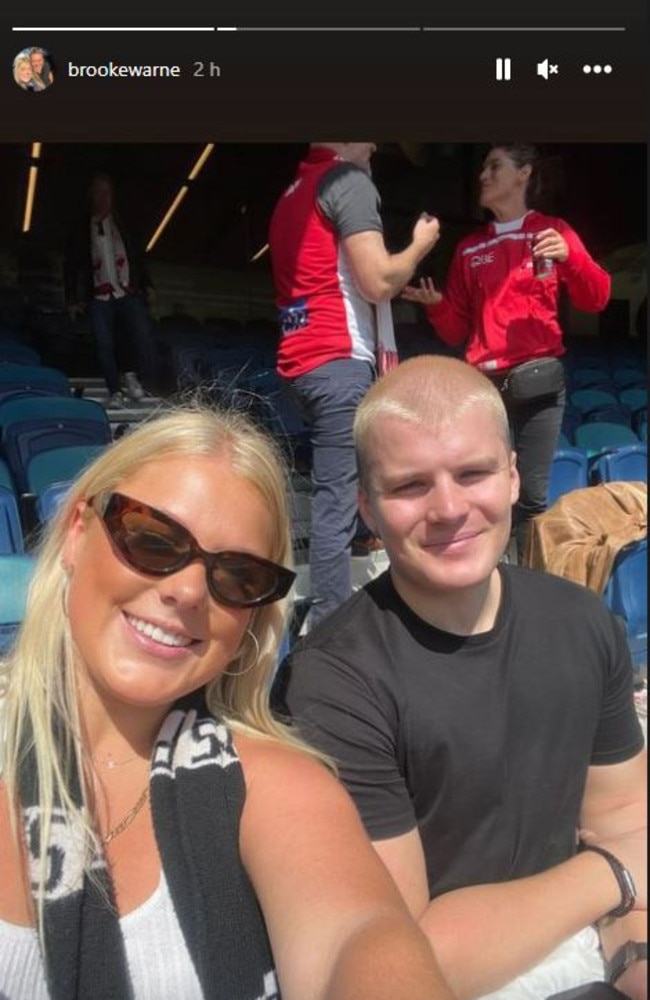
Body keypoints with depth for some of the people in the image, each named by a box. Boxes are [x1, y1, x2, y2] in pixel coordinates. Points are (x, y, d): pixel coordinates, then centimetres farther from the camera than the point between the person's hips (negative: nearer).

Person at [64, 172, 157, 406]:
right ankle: (115, 391, 6)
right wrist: (72, 298, 4)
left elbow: (138, 257, 16)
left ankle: (143, 381, -9)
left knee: (143, 335, -20)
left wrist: (147, 285, 6)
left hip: (129, 293, 0)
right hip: (99, 298, 0)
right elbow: (71, 265, 10)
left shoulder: (124, 224, 13)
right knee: (105, 346, -2)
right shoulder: (81, 229, 10)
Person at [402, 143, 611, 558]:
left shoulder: (552, 230, 10)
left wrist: (570, 256, -14)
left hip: (539, 379, -2)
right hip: (482, 382, 2)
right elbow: (457, 332, 13)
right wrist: (437, 305, -7)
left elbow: (596, 300, 2)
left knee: (532, 495, -2)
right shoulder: (470, 248, 14)